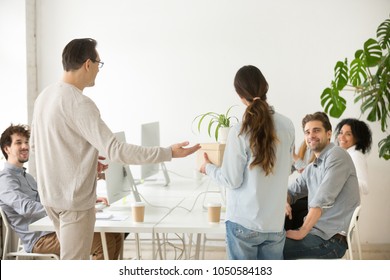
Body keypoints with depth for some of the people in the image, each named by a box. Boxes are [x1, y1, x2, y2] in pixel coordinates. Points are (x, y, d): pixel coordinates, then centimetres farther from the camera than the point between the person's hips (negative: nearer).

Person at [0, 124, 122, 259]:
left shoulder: (27, 177, 25)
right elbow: (26, 207, -25)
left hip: (54, 229, 9)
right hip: (39, 239, -9)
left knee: (115, 235, -4)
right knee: (105, 242, -24)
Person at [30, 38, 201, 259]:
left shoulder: (45, 96, 6)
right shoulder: (79, 103, -23)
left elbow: (35, 145, 16)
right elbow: (115, 150, -27)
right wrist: (168, 153, -23)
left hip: (51, 194, 9)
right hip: (74, 198, -9)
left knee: (72, 257, 23)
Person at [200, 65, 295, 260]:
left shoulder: (240, 132, -15)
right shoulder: (287, 126, -2)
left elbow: (232, 180, -9)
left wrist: (208, 167, 8)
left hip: (243, 222, -3)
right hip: (275, 222, 4)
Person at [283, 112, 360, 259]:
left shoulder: (336, 155, -11)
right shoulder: (311, 168, 16)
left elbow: (322, 200, -20)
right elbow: (290, 191, 23)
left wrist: (302, 232, -17)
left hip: (330, 238, -8)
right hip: (315, 231, 8)